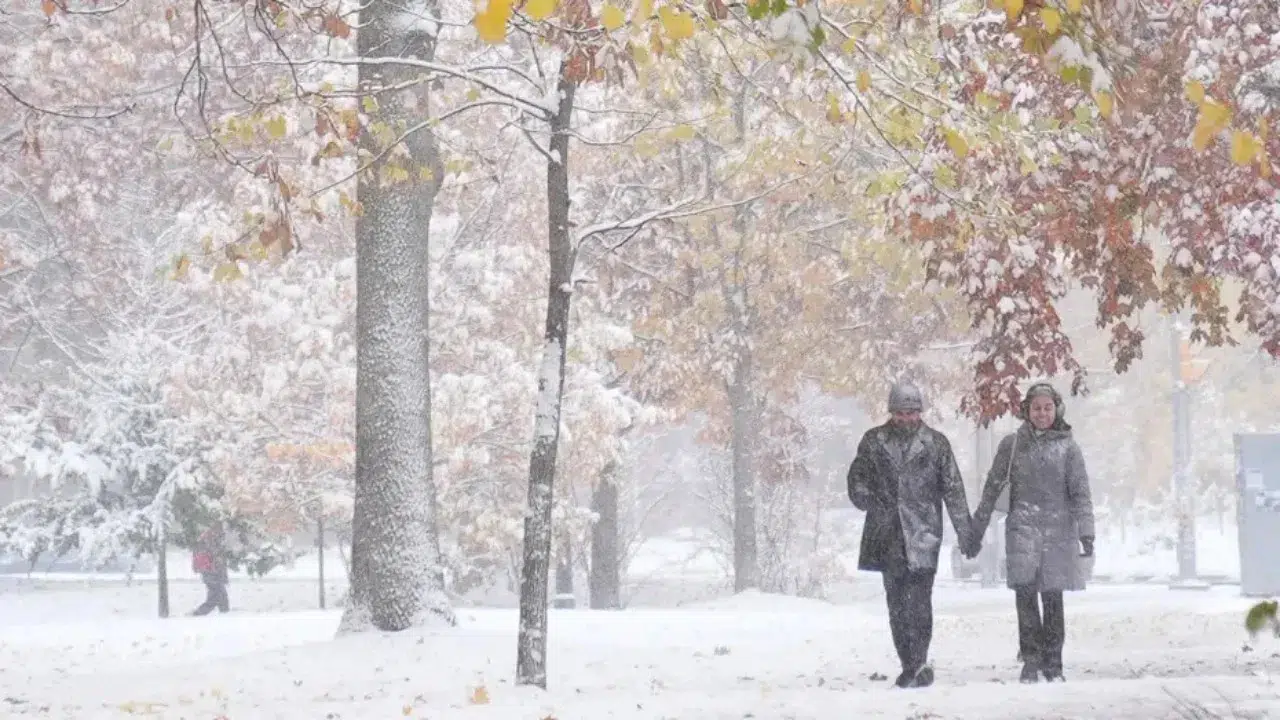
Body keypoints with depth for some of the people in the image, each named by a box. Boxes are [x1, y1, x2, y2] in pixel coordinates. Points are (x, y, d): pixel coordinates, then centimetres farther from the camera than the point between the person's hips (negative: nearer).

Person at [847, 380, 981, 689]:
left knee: (918, 601, -14)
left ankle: (917, 662, -16)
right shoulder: (874, 441, 9)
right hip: (888, 534, 3)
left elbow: (953, 490, 6)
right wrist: (865, 498, -8)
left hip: (922, 533, -3)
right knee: (896, 602, 4)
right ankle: (912, 664, 10)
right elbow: (857, 475, 13)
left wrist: (966, 532, 4)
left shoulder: (936, 443, 5)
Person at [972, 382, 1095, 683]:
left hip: (1058, 530, 0)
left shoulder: (1067, 447, 6)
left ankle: (1052, 663, 12)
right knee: (1025, 592, -12)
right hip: (1023, 526, 0)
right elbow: (992, 488, 12)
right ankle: (1030, 660, -5)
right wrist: (976, 529, 11)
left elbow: (1081, 493, 2)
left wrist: (1086, 532, -7)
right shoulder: (1012, 444, 7)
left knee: (1052, 596, 3)